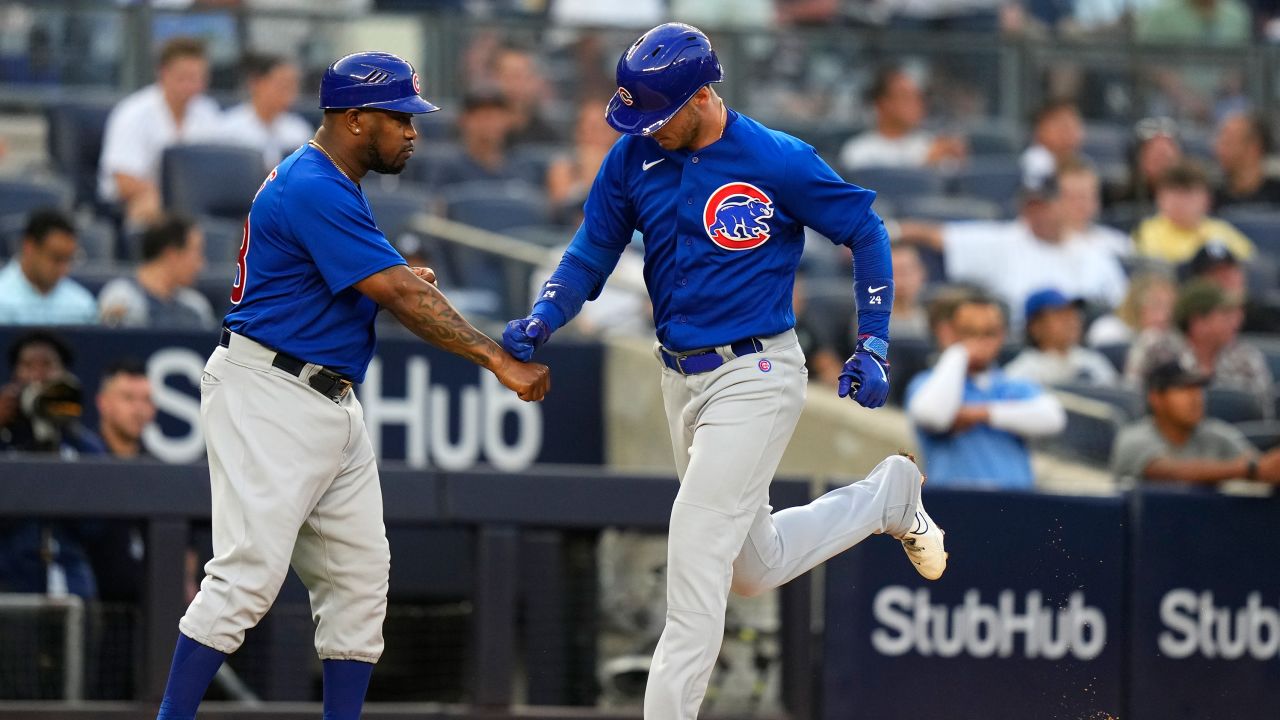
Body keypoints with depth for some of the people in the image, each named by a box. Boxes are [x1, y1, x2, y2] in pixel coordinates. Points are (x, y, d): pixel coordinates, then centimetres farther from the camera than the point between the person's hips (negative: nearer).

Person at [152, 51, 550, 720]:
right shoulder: (312, 189, -17)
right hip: (267, 396, -11)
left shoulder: (334, 186, 16)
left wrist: (401, 279, 4)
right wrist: (499, 361, -22)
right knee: (249, 571, -15)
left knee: (359, 576, 6)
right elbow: (402, 298, -22)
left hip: (332, 405, 11)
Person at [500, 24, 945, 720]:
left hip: (755, 375, -7)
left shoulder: (778, 161, -15)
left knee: (696, 558, -15)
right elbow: (593, 252, 4)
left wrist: (872, 345, -7)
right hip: (681, 376, 7)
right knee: (753, 569, 18)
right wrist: (545, 316, -15)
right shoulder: (634, 156, -1)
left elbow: (865, 230, -4)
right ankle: (887, 495, 40)